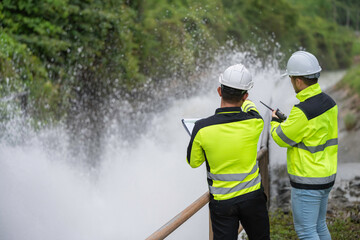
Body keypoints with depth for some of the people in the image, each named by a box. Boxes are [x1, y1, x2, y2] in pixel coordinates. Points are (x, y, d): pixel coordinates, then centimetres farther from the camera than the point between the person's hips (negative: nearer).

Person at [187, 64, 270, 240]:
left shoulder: (202, 128, -20)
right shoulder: (255, 123, -16)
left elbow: (193, 162, -3)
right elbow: (251, 110, 11)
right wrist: (244, 101, 32)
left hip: (221, 202, -1)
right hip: (252, 198, 1)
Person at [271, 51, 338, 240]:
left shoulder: (303, 111, -25)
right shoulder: (329, 102, 3)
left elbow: (281, 139, -11)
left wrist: (275, 122, 9)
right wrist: (287, 122, 15)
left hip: (308, 181, -9)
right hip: (326, 175, 9)